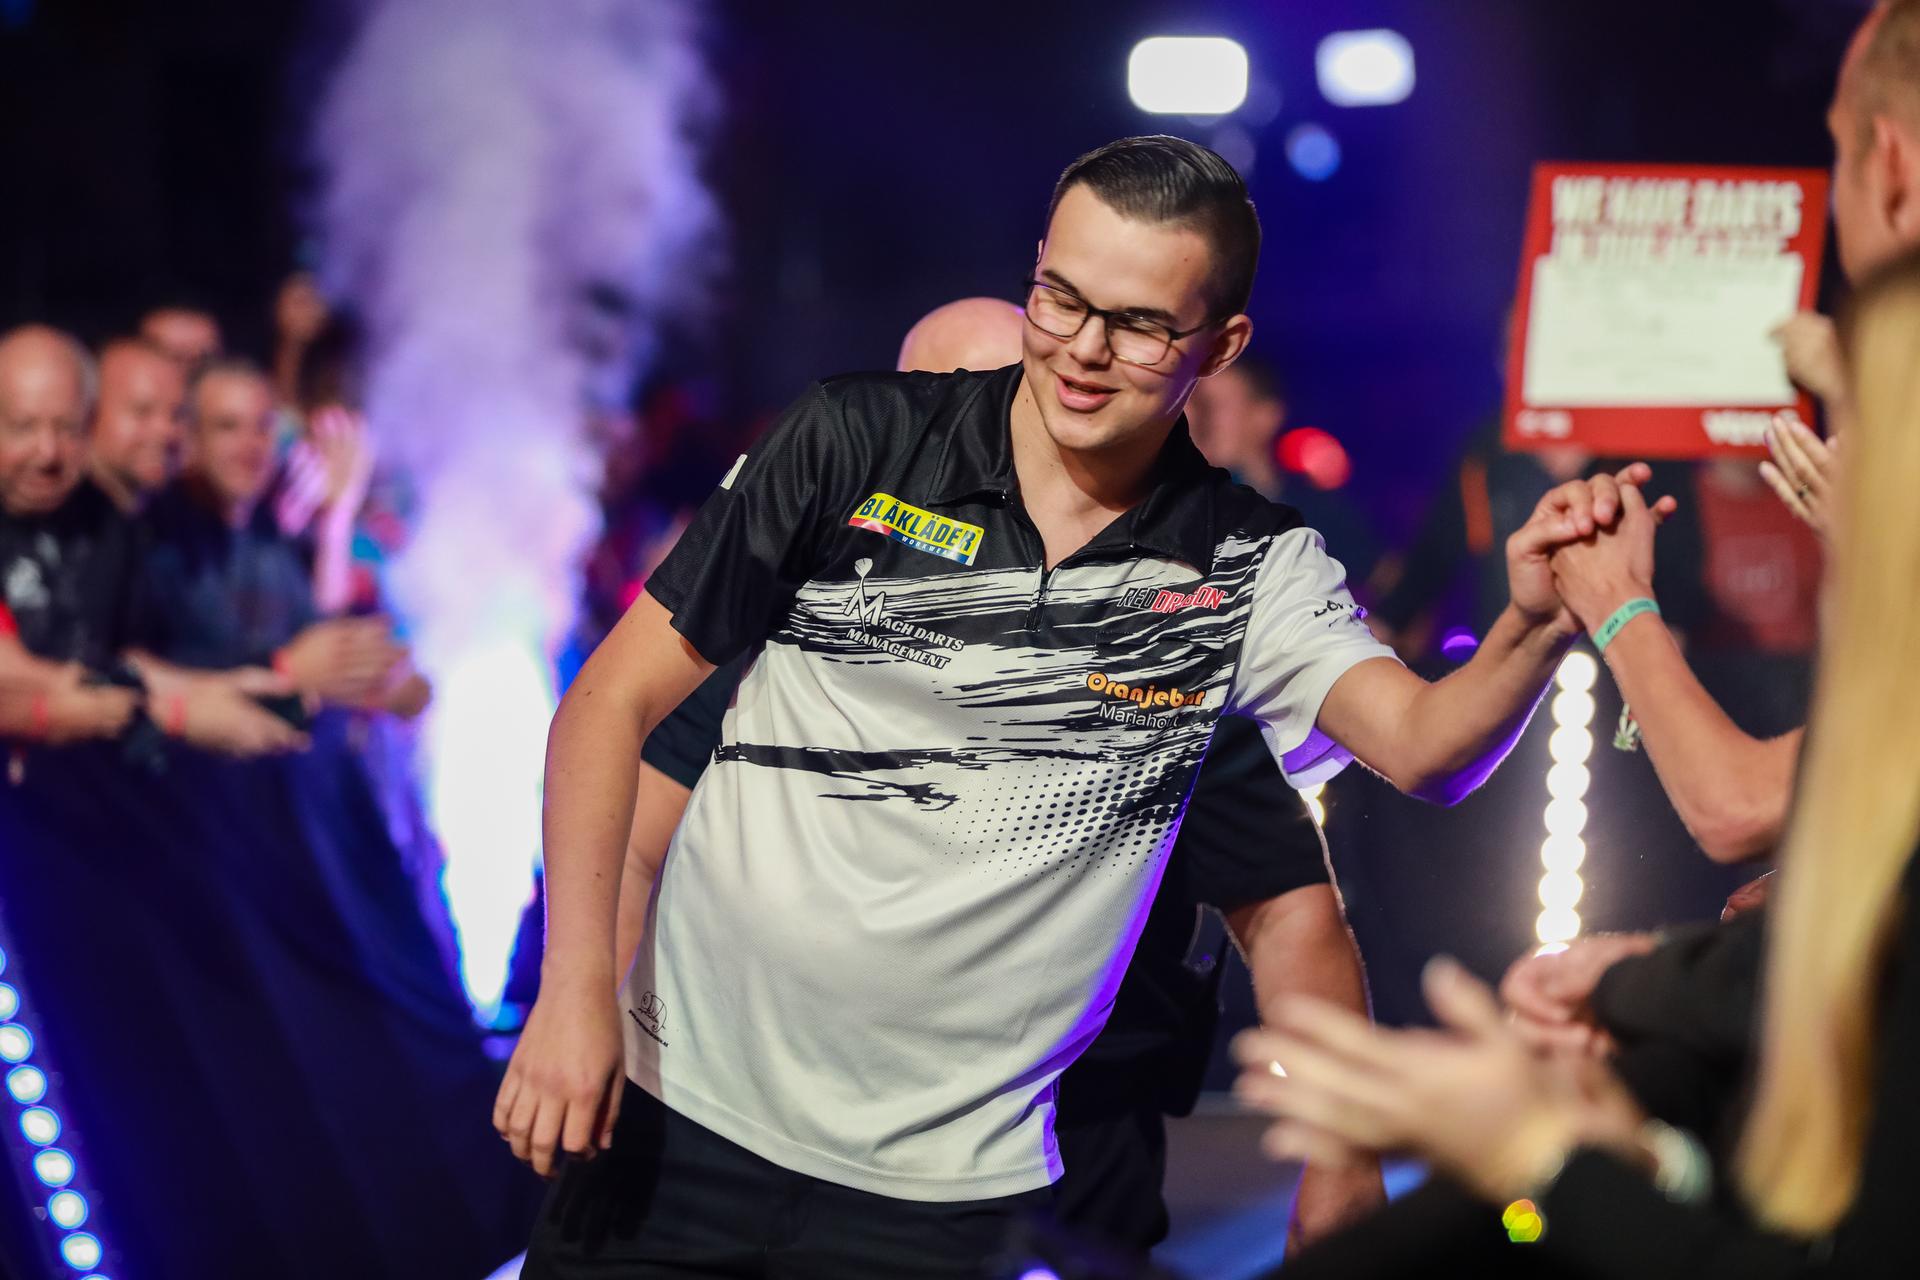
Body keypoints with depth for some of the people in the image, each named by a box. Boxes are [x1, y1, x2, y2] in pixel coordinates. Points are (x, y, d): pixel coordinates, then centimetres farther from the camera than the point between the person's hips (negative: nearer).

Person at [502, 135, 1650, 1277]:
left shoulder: (1250, 570, -2)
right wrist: (575, 987, -13)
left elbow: (1427, 749, -16)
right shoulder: (858, 444, -6)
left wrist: (1536, 628, -37)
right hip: (685, 1110, 0)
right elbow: (615, 701, -3)